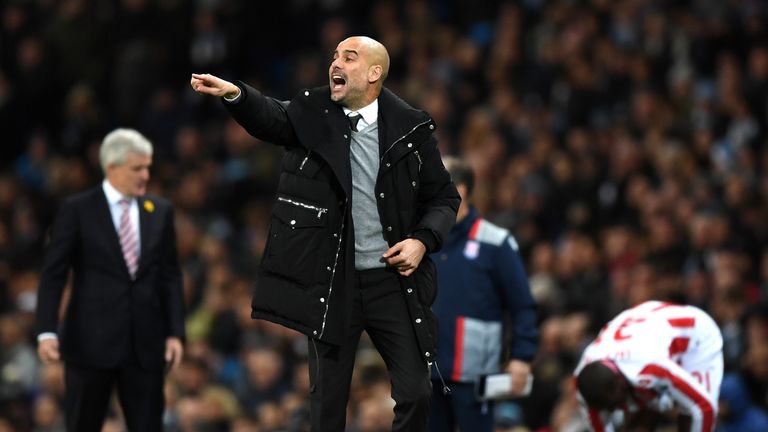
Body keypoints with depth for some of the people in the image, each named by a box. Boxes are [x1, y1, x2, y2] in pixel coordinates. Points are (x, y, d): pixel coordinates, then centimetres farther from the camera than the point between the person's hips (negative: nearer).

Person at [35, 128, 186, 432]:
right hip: (91, 340, -3)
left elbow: (170, 276, 11)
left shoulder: (160, 211, 9)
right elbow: (53, 274, -4)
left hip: (145, 344, 3)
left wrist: (175, 332, 3)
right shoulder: (77, 210, -2)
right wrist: (47, 332, -13)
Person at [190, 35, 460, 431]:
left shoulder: (411, 128, 0)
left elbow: (444, 197, 8)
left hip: (394, 280, 0)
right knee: (327, 399, 6)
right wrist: (234, 94, -41)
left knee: (415, 394, -1)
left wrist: (423, 240, -11)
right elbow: (269, 117, -20)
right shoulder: (314, 113, 0)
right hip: (333, 282, 0)